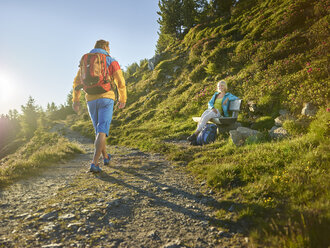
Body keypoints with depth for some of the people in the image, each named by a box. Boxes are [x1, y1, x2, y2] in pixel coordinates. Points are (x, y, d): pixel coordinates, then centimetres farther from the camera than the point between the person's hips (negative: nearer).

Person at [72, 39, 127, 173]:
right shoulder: (111, 62, 3)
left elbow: (77, 82, 11)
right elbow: (121, 83, -2)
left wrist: (75, 100, 16)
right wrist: (122, 99, 10)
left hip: (91, 100, 4)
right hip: (106, 98, -4)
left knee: (99, 130, 19)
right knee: (102, 131, -8)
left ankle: (105, 157, 32)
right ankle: (94, 163, -19)